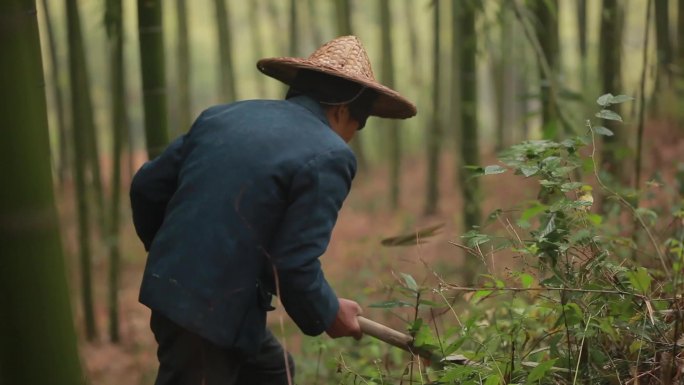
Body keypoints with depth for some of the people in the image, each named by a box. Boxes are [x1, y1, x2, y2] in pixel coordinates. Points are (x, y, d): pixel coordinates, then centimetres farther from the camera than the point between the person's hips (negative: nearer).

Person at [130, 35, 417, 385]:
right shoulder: (328, 157, -12)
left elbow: (147, 186, 13)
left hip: (173, 290, 8)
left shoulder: (223, 115, 9)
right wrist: (328, 315, 3)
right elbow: (295, 265, -16)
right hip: (216, 309, -8)